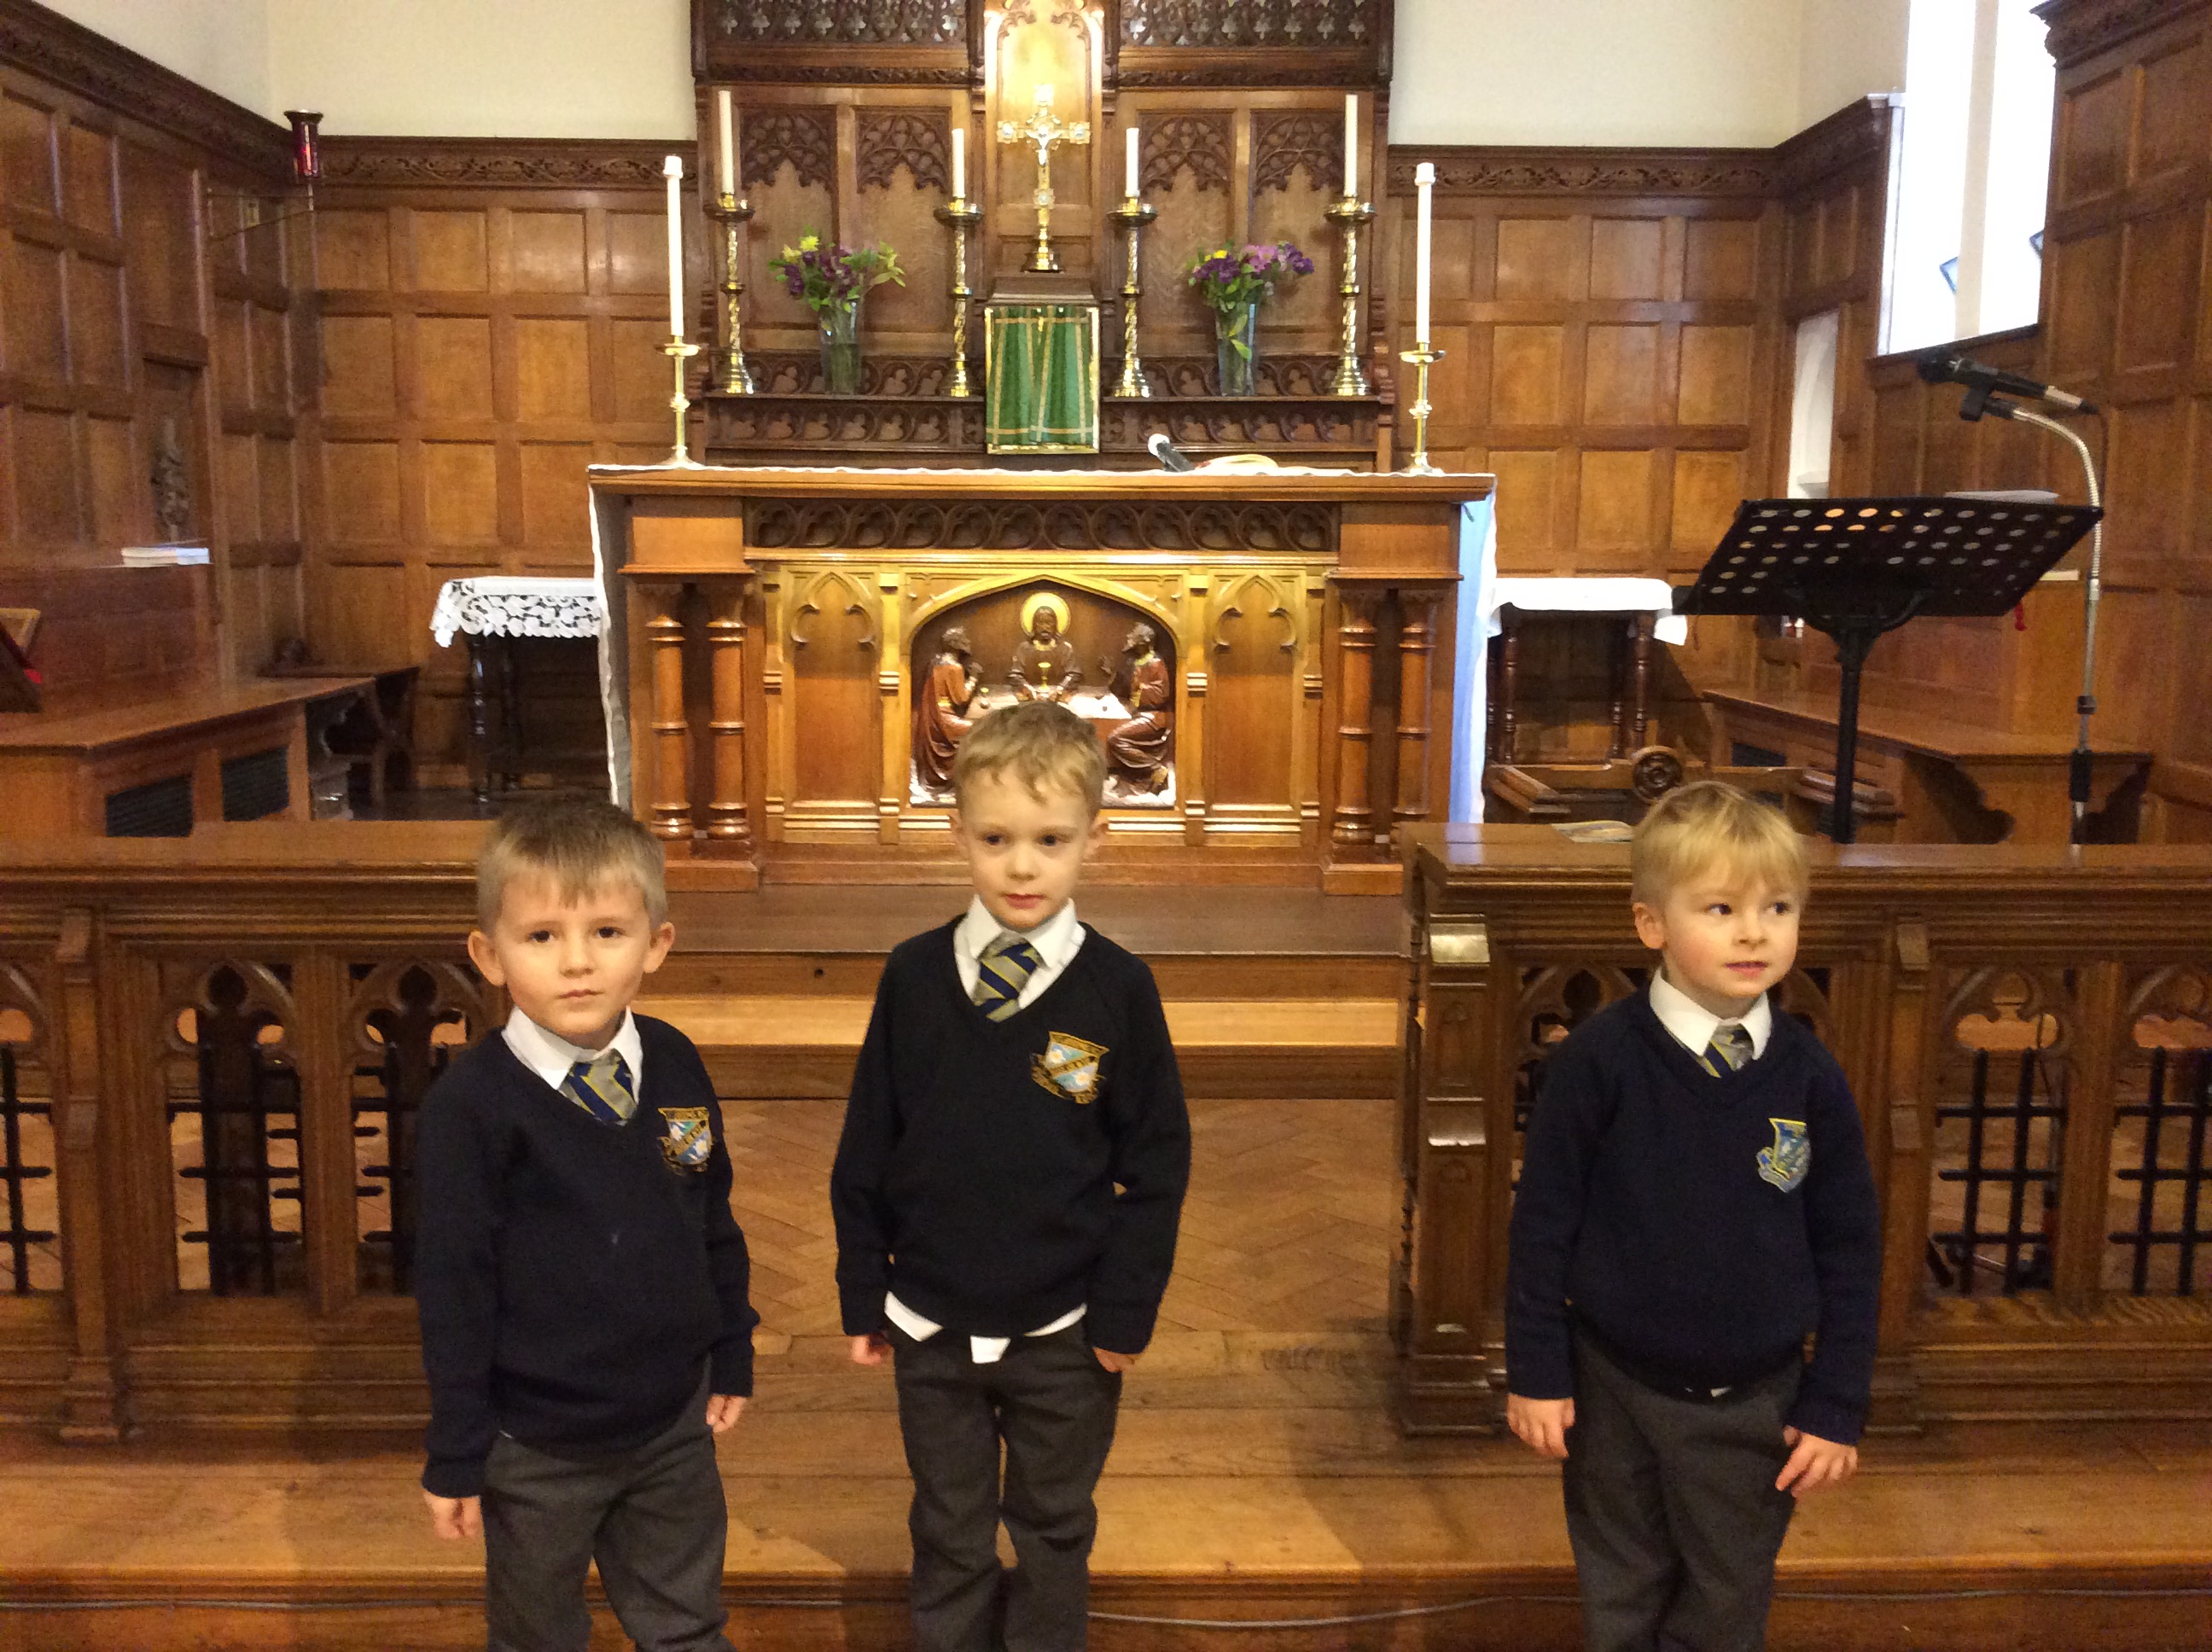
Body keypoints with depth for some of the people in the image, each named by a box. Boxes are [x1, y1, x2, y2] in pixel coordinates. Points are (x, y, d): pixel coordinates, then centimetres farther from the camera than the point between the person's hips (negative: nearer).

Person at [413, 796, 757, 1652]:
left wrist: (732, 1352, 11)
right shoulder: (471, 1102, -19)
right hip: (536, 1449, -3)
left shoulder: (676, 1066, -7)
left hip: (673, 1423, 4)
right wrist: (456, 1454, -10)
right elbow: (452, 1284, -14)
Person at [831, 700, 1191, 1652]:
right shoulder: (914, 977, -8)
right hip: (932, 1327, 1)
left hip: (1064, 1334, -1)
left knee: (1053, 1534, 19)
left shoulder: (1117, 987, -11)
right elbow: (866, 1147, 0)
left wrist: (1126, 1311, -7)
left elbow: (1158, 1160, -6)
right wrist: (864, 1294, 2)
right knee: (949, 1537, 19)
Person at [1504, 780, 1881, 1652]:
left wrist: (1837, 1406, 1)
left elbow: (1849, 1246, 0)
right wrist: (1535, 1372, -5)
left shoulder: (1809, 1075, -8)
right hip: (1616, 1391, -1)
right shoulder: (1599, 1059, -15)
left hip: (1755, 1403, 2)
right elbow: (1543, 1218, -8)